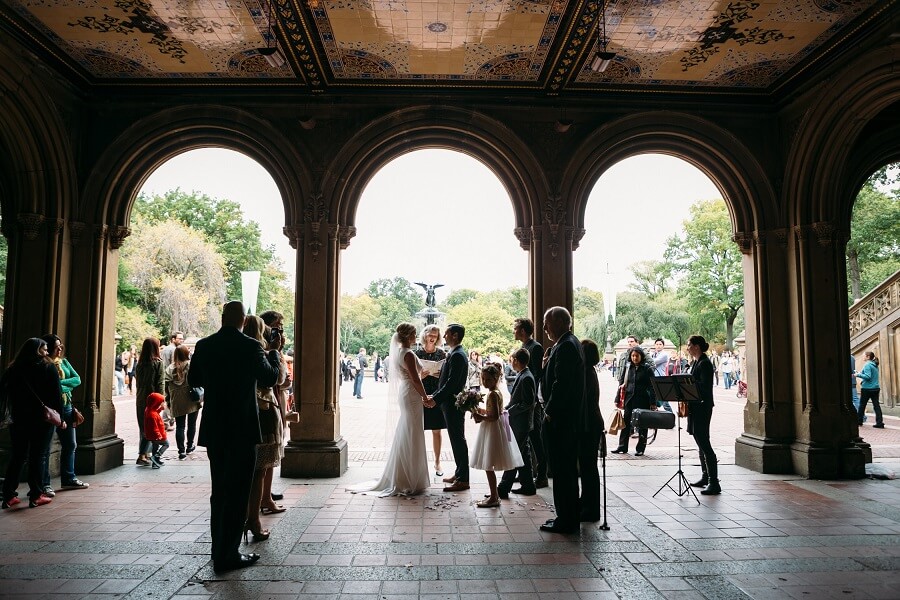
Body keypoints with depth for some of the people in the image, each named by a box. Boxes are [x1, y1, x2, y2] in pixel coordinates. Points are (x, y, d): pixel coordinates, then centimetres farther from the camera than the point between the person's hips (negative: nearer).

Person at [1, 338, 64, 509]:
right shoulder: (48, 368, -6)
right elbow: (57, 395, -9)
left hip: (18, 418, 4)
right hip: (42, 419, -4)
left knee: (17, 457, 11)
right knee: (37, 457, 2)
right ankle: (35, 496, 5)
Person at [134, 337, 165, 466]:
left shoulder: (139, 364, 7)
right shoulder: (158, 362, -9)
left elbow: (138, 381, 10)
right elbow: (160, 383, -10)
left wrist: (139, 395, 15)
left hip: (140, 399, 6)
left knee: (143, 426, 13)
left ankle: (146, 453, 22)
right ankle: (142, 455, -10)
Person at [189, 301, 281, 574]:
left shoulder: (203, 346, -1)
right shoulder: (251, 347, -14)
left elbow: (193, 381, 12)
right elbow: (270, 379, -1)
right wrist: (273, 353, 14)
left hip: (213, 430, 5)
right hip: (242, 430, -5)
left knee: (219, 491, 18)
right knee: (237, 493, 3)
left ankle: (219, 549, 28)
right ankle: (227, 555, 7)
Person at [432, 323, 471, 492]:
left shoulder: (457, 355, -17)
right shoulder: (454, 354, 14)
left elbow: (451, 383, -23)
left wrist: (435, 398, -18)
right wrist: (434, 395, 11)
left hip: (453, 404, -10)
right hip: (450, 403, 10)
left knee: (458, 440, -5)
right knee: (456, 440, 16)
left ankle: (462, 480, 1)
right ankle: (459, 474, 26)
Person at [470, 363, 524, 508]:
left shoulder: (492, 394, -19)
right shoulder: (497, 392, 10)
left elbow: (495, 416, -25)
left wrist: (481, 418, -19)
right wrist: (481, 411, 9)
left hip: (492, 431, -10)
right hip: (493, 430, 10)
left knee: (488, 466, -3)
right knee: (489, 466, 17)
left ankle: (494, 498, 3)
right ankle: (495, 494, 25)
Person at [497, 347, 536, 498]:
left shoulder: (526, 378, -18)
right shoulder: (521, 376, 12)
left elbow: (528, 402, -21)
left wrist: (509, 411, -17)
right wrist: (507, 408, 8)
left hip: (520, 424, -10)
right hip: (519, 423, 10)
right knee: (523, 454, 15)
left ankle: (503, 488, -1)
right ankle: (527, 485, 23)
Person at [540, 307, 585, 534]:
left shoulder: (566, 346, -17)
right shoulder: (569, 343, 15)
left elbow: (562, 383, -22)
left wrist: (550, 411, -14)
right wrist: (547, 364, 1)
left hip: (559, 419, -11)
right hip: (568, 417, 11)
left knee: (562, 470, -2)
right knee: (567, 469, 16)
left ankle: (566, 520, 7)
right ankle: (569, 517, 26)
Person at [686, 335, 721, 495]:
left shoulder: (704, 363, -14)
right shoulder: (696, 362, 15)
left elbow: (705, 386, -21)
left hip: (703, 407, -10)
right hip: (695, 406, 10)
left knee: (704, 443, -10)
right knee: (701, 442, 15)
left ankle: (714, 483, -8)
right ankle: (706, 477, 25)